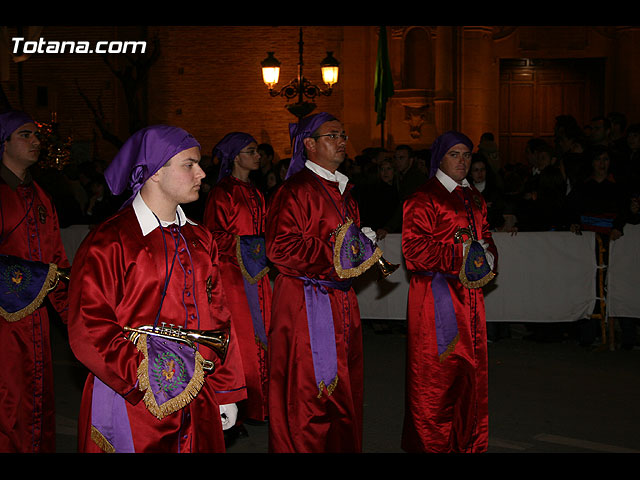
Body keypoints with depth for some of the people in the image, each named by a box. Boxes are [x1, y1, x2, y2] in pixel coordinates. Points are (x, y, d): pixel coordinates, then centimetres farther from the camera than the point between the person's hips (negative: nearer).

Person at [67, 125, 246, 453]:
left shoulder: (200, 240, 11)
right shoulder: (108, 243, -10)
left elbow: (218, 318, 11)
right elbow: (88, 330, -15)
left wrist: (227, 392, 10)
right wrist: (146, 376, -21)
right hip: (132, 406, -6)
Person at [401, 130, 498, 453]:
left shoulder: (474, 199, 18)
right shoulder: (423, 200, -6)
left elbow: (485, 237, 22)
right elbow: (415, 247, -14)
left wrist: (487, 257, 0)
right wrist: (460, 254, -19)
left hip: (469, 294, 7)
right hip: (436, 296, -7)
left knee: (470, 371, 10)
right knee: (436, 373, -3)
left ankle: (468, 442, 22)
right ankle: (432, 443, 10)